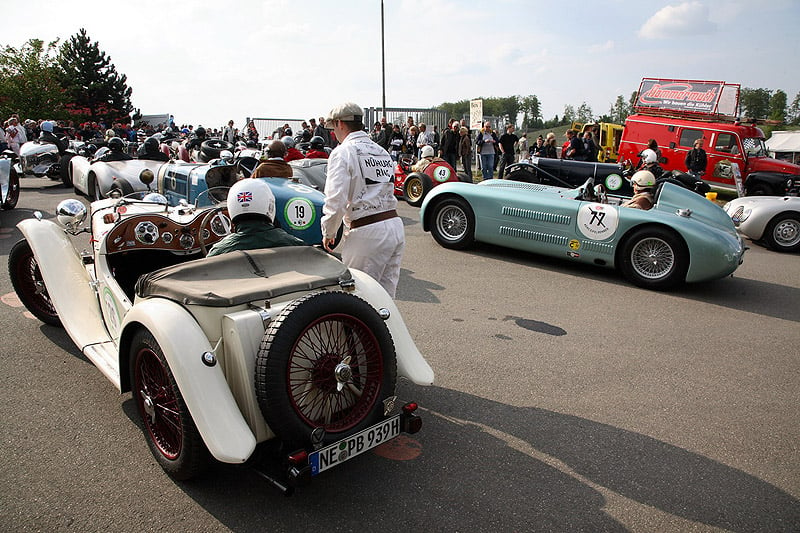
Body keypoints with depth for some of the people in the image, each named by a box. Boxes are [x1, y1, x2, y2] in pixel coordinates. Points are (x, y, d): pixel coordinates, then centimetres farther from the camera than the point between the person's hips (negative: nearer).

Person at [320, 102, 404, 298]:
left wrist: (328, 232, 0)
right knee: (386, 294, 13)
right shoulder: (382, 152, 19)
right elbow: (386, 191, 15)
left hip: (368, 233, -8)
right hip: (396, 225, 8)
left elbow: (336, 199, -14)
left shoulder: (343, 152, -5)